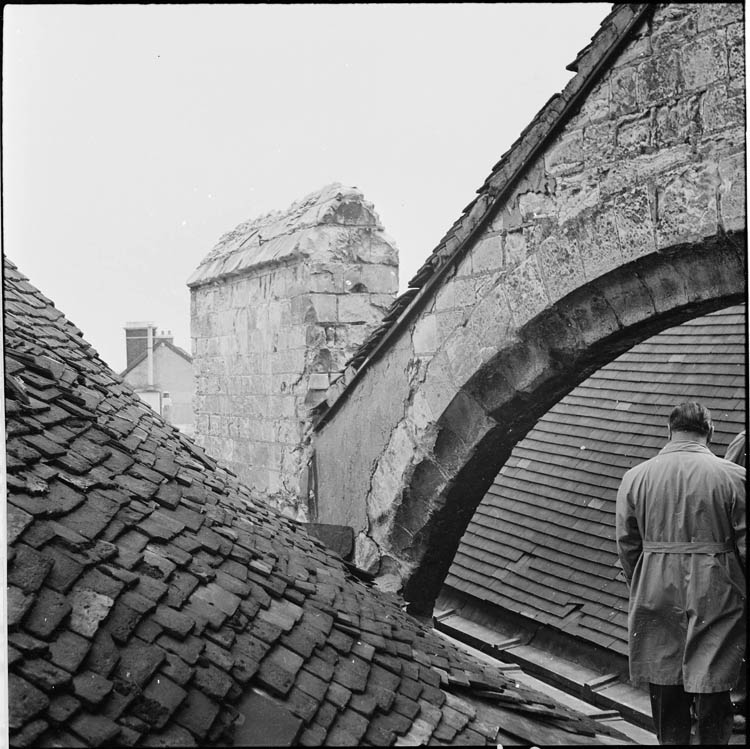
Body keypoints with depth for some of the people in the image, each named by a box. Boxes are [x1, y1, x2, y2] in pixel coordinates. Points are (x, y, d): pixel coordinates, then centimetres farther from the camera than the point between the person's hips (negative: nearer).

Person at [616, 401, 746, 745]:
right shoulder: (733, 476, -7)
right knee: (711, 687, 9)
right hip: (716, 600, -2)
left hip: (657, 598, 2)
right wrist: (741, 589, 9)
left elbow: (626, 545, 2)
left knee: (665, 690, 15)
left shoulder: (636, 477, -2)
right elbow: (744, 544, -6)